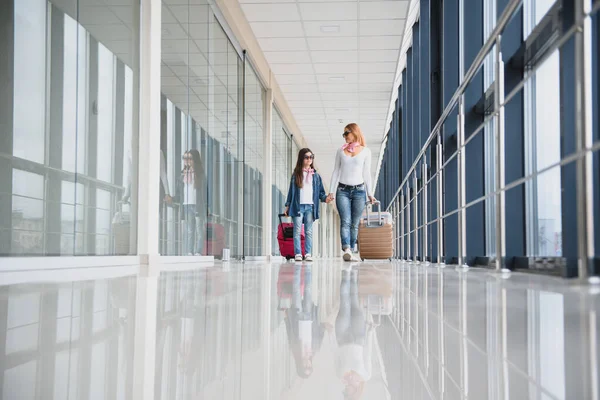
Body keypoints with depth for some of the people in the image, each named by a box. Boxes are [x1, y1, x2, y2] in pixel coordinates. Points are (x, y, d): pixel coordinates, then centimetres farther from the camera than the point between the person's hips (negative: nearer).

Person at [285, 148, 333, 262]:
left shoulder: (316, 176, 10)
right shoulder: (296, 175, 7)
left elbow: (320, 191, 11)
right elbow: (291, 191, 9)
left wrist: (325, 198, -9)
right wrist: (287, 205, 6)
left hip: (310, 206, 1)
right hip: (298, 206, -1)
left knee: (309, 231, 2)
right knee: (297, 231, -3)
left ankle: (308, 254, 3)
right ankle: (298, 254, -1)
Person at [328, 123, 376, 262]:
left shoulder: (365, 151, 9)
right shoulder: (341, 151, 13)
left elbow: (366, 173, 9)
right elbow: (336, 172, 13)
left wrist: (370, 193, 4)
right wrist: (332, 192, 6)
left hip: (359, 190, 0)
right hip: (342, 190, 0)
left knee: (354, 224, 0)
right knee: (345, 221, -15)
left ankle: (350, 252, 4)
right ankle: (346, 249, -30)